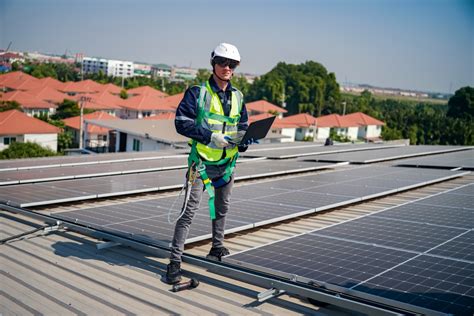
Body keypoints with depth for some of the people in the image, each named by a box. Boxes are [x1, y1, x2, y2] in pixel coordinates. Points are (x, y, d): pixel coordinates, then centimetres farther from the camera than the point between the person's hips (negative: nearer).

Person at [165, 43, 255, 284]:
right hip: (201, 162, -5)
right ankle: (175, 261, -2)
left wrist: (244, 138, -7)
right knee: (189, 211, -8)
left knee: (221, 209, 19)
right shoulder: (198, 92, -5)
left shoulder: (238, 97, 11)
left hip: (227, 164, 5)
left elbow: (243, 126, 17)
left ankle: (217, 248, 38)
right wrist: (209, 136, -21)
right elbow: (181, 122, -12)